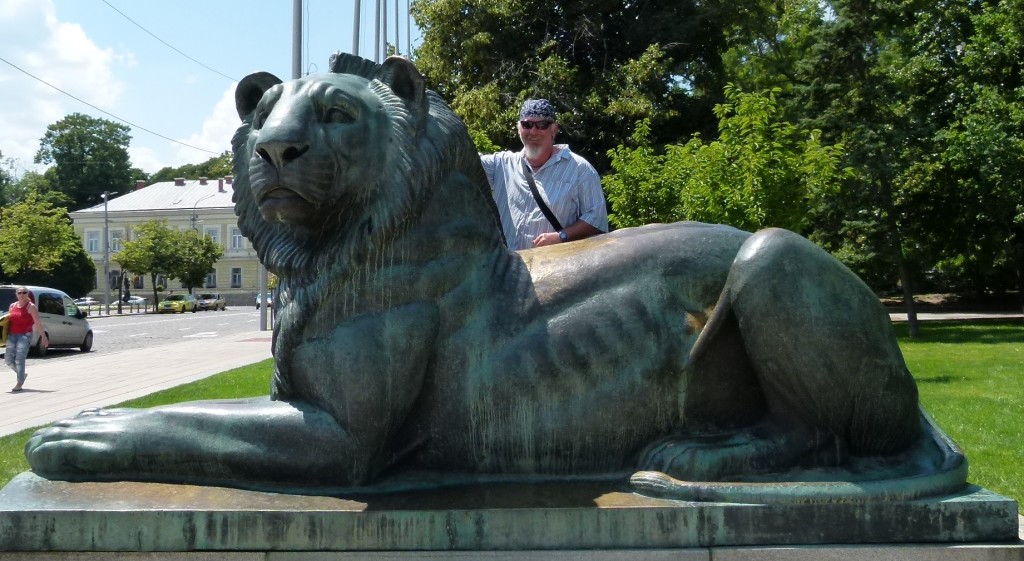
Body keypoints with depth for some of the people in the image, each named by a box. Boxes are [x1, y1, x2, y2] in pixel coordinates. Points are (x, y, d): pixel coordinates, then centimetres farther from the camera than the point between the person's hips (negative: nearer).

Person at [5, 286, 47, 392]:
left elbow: (38, 323, -7)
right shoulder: (12, 306, 14)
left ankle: (20, 384, -7)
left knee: (19, 359, -11)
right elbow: (8, 320, 21)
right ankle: (22, 374, 27)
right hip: (12, 335, 6)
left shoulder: (31, 307, -3)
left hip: (25, 335, -6)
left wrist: (43, 337, -11)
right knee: (8, 358, 4)